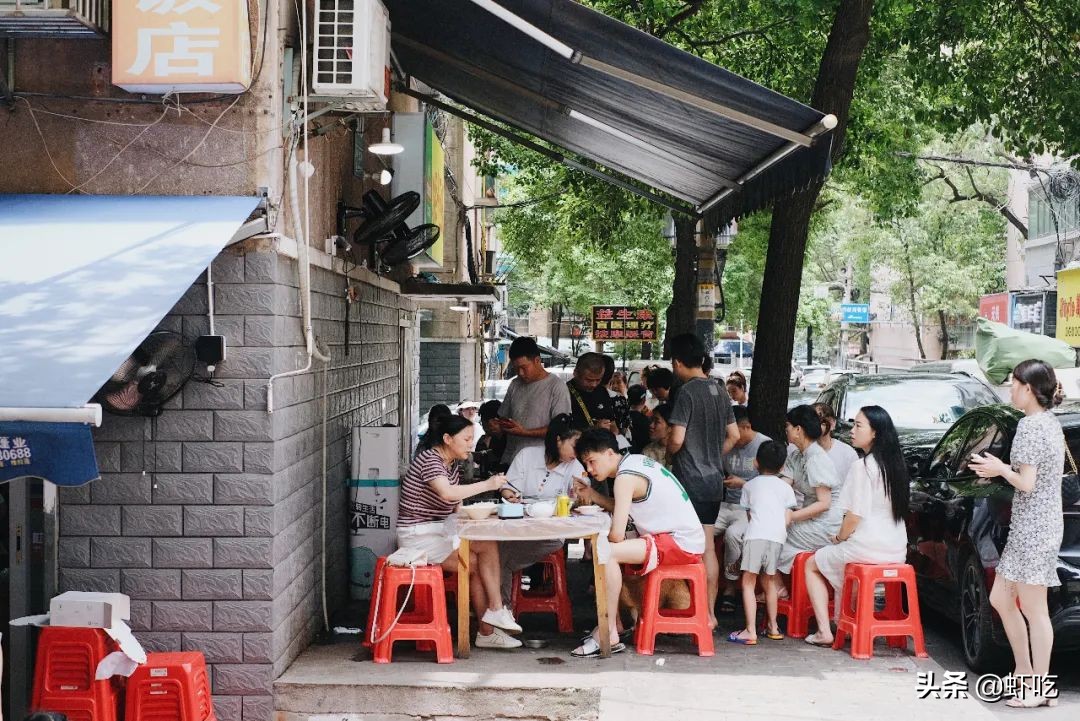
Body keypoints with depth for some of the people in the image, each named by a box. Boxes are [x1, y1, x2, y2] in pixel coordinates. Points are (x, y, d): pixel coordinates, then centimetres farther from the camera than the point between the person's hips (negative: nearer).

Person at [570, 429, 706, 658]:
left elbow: (617, 534, -19)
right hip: (685, 541, 10)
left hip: (681, 544, -10)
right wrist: (592, 495, 9)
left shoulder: (626, 477, -16)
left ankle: (609, 635, -18)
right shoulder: (637, 461, 12)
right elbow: (624, 510, 20)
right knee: (614, 553, 21)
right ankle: (615, 623, 19)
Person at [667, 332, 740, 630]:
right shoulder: (720, 391, 9)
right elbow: (733, 435, 14)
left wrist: (667, 453, 1)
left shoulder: (687, 392, -15)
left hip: (690, 479, -7)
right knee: (708, 547, 11)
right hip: (714, 479, 7)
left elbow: (677, 439, -19)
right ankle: (709, 612, 15)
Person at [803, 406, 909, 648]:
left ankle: (824, 631, 6)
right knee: (839, 562, 35)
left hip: (867, 547, -8)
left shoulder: (862, 466, -16)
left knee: (812, 564, 16)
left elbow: (855, 515, -18)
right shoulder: (894, 464, 8)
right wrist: (844, 537, 17)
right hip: (896, 550, 8)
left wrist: (839, 537, 3)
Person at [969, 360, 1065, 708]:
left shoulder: (1030, 426, -16)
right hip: (1033, 526, 10)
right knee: (1000, 598, 16)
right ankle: (1024, 673, 23)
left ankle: (1039, 688, 5)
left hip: (1033, 529, -10)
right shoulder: (1050, 423, 13)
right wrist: (1002, 469, 11)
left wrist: (1000, 469, -4)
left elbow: (1027, 482, -19)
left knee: (1033, 610, -2)